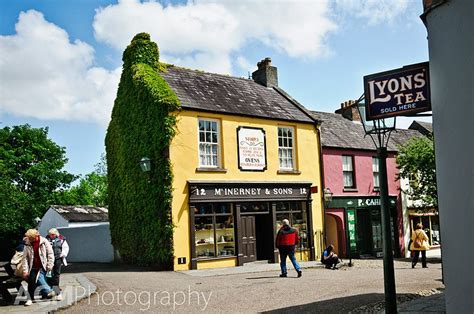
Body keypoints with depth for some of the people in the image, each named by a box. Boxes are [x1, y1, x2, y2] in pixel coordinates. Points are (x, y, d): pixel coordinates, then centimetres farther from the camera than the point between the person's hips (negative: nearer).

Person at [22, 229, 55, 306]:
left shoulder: (44, 242, -10)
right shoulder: (27, 245, -2)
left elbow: (50, 254, -6)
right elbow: (25, 258, 0)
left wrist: (49, 266, -8)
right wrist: (25, 270, -4)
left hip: (42, 266, -3)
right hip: (33, 267, 4)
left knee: (39, 278, -21)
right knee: (31, 283, 4)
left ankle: (48, 292, -7)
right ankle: (30, 299, 16)